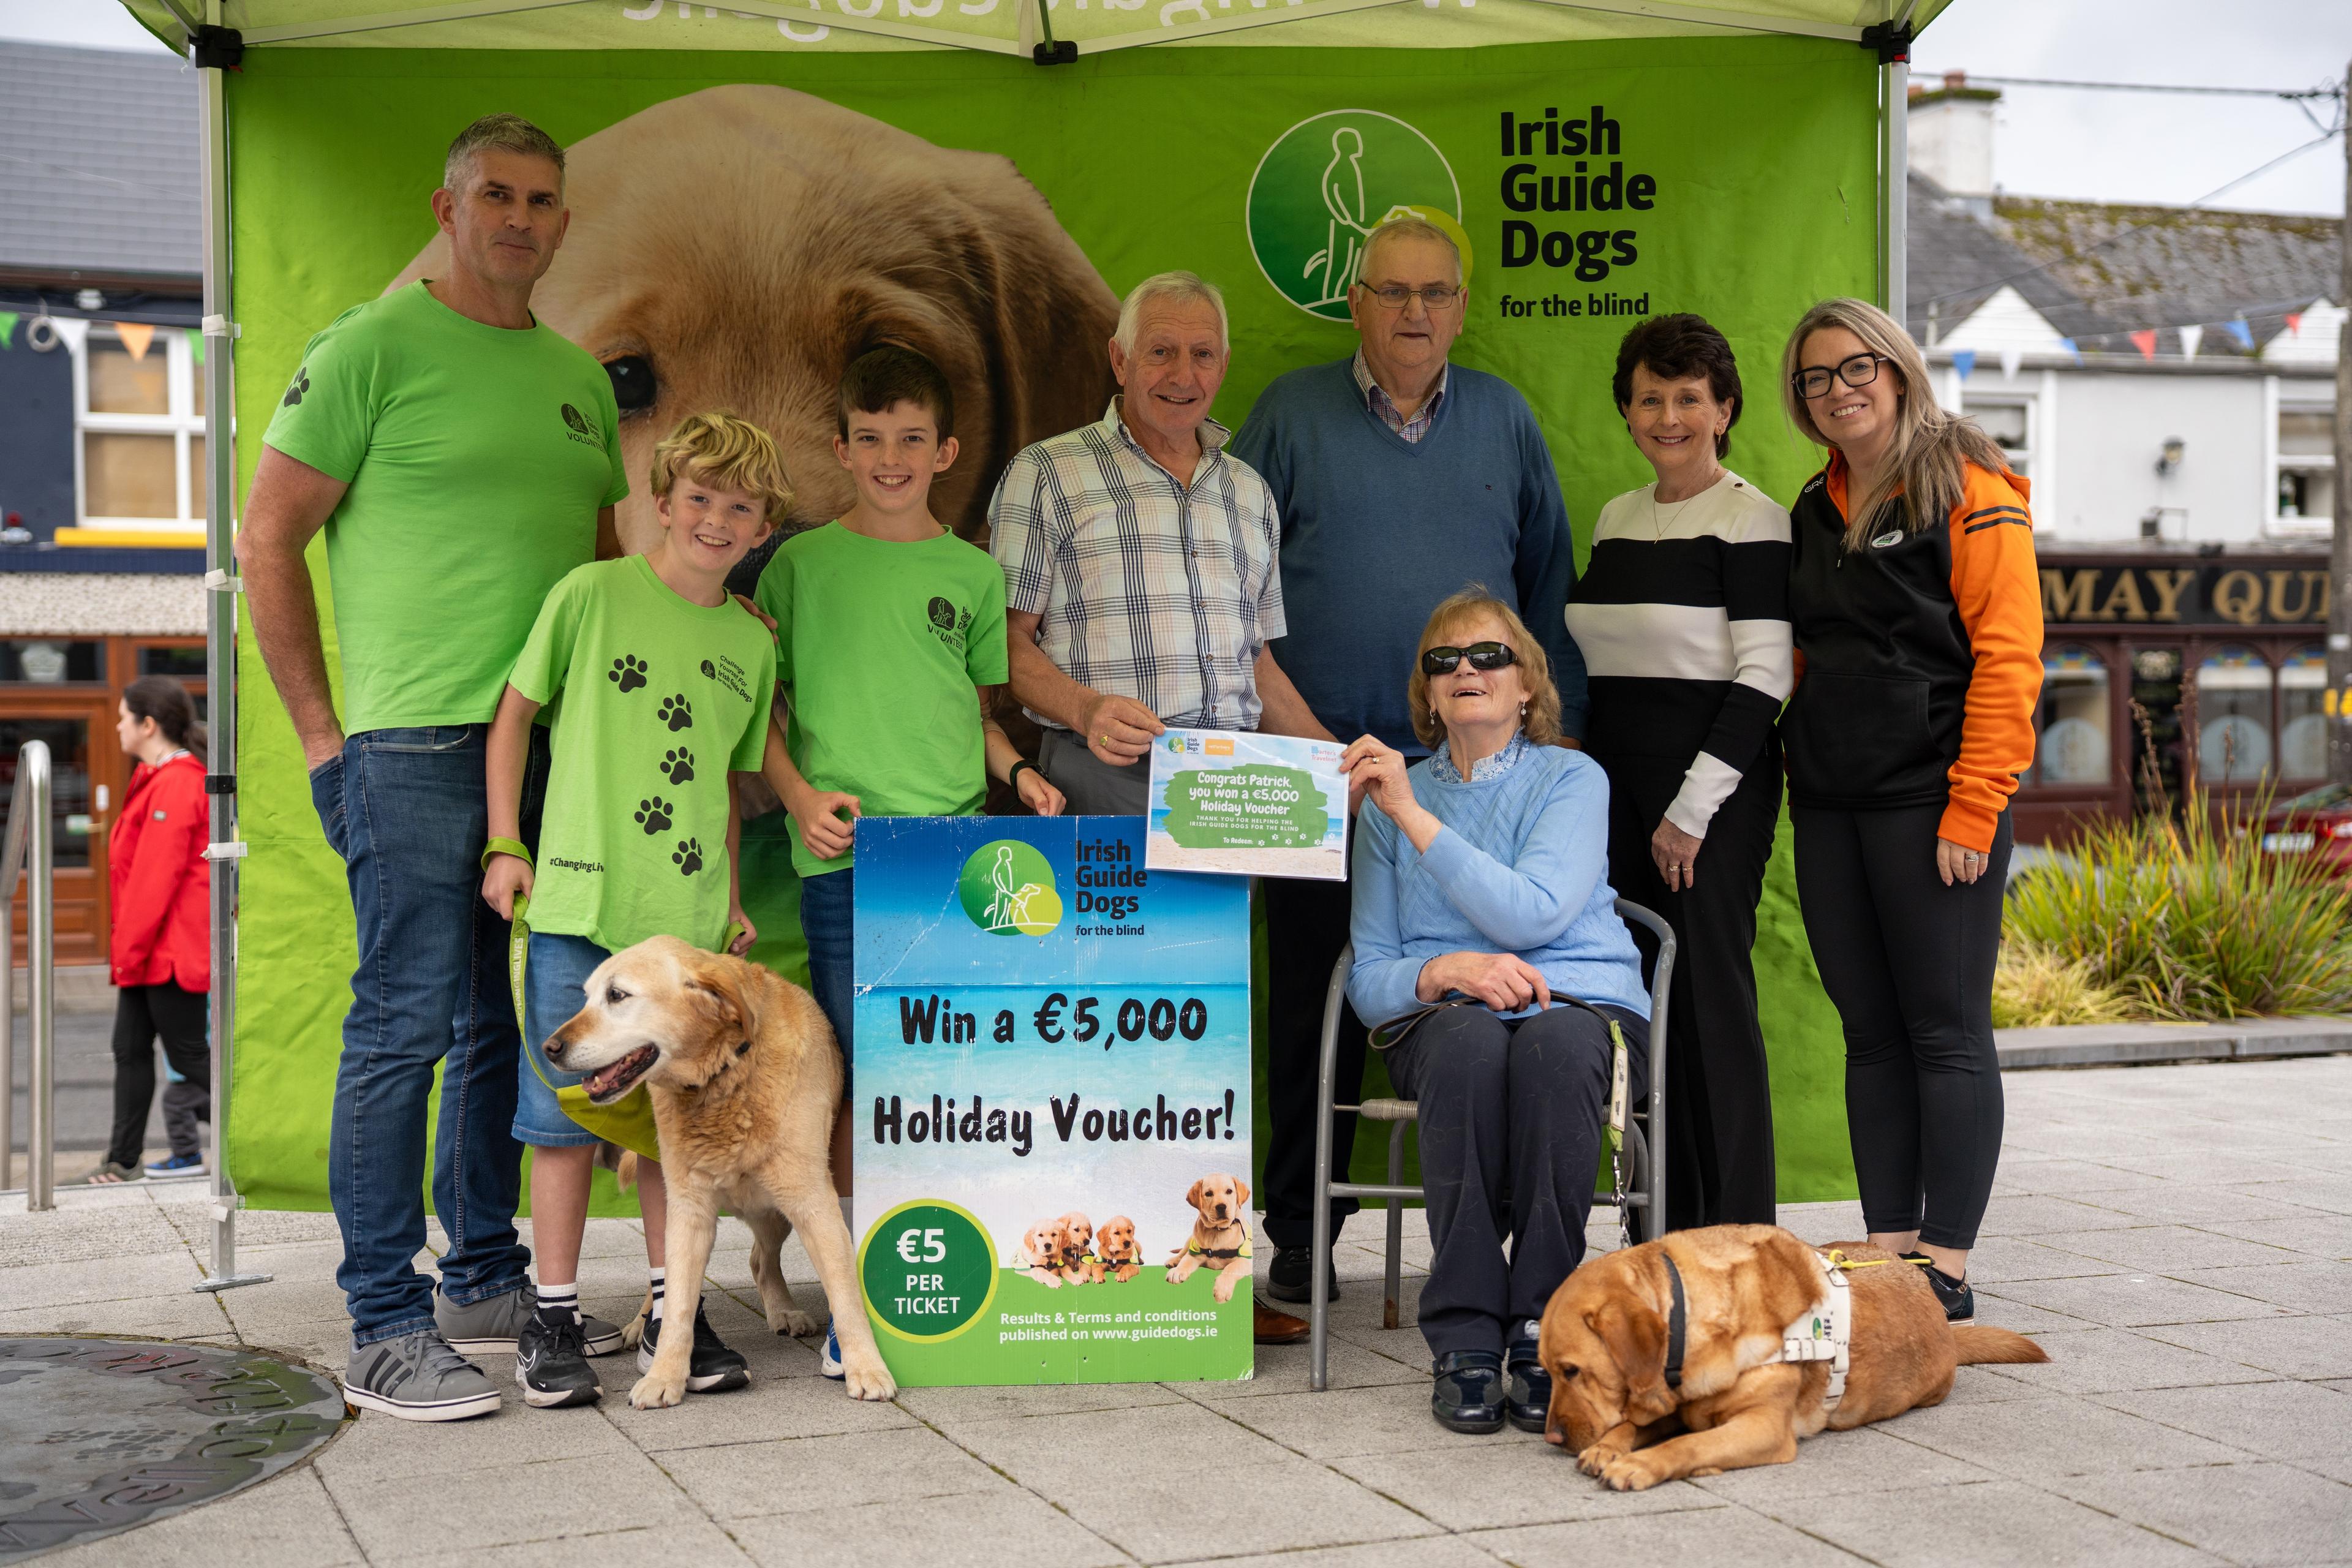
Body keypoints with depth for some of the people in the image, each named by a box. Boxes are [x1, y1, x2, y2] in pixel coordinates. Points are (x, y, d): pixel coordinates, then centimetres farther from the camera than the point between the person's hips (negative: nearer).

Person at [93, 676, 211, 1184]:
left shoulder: (175, 784, -18)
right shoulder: (156, 779, 16)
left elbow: (156, 877, -21)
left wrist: (129, 947, -18)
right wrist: (126, 946, 19)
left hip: (173, 950, -10)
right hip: (152, 951, 10)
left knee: (189, 1056, -4)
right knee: (131, 1051, 11)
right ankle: (124, 1162, 16)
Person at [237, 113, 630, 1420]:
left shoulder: (580, 377, 16)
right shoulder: (376, 346, -4)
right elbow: (269, 539, -5)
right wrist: (324, 734, -8)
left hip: (554, 747, 7)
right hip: (415, 743, -7)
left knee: (509, 1024, 12)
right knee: (405, 1027, -5)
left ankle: (488, 1283, 24)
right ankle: (388, 1326, 3)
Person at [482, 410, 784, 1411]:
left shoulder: (751, 643, 11)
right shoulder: (592, 595, -2)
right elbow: (513, 712, 2)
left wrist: (732, 898, 15)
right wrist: (504, 845, -3)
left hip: (688, 915, 4)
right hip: (580, 902, -4)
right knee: (567, 1113, 1)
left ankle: (673, 1316, 19)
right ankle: (553, 1319, 11)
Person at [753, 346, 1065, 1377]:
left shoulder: (972, 572, 13)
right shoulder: (800, 564, 7)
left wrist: (1014, 768, 3)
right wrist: (799, 795, -6)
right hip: (844, 849, -2)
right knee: (857, 1076, -1)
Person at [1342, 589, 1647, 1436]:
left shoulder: (1573, 779, 6)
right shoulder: (1390, 799, 15)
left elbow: (1534, 914, -13)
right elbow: (1368, 978, 11)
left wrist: (1415, 816, -13)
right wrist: (1447, 970, -11)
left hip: (1584, 1004, -1)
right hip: (1443, 1018, 1)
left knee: (1556, 1043, -39)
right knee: (1470, 1040, -37)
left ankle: (1540, 1332, -33)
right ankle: (1464, 1340, -35)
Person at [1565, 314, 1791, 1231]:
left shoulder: (1751, 520, -7)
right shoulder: (1617, 518, 15)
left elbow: (1764, 677, -13)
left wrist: (1693, 809, -16)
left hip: (1715, 786, -7)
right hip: (1618, 779, 7)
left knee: (1710, 992, -6)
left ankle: (1737, 1233, 2)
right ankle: (1670, 1227, 15)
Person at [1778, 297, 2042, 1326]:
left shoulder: (1969, 492, -4)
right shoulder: (1813, 512, 17)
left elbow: (2007, 659, -10)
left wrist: (1971, 811, -16)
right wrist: (1799, 759, 10)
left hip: (1929, 801, -7)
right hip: (1830, 806, 7)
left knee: (1946, 1032, -4)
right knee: (1871, 1033, 7)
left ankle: (1947, 1270, -1)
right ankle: (1889, 1251, 12)